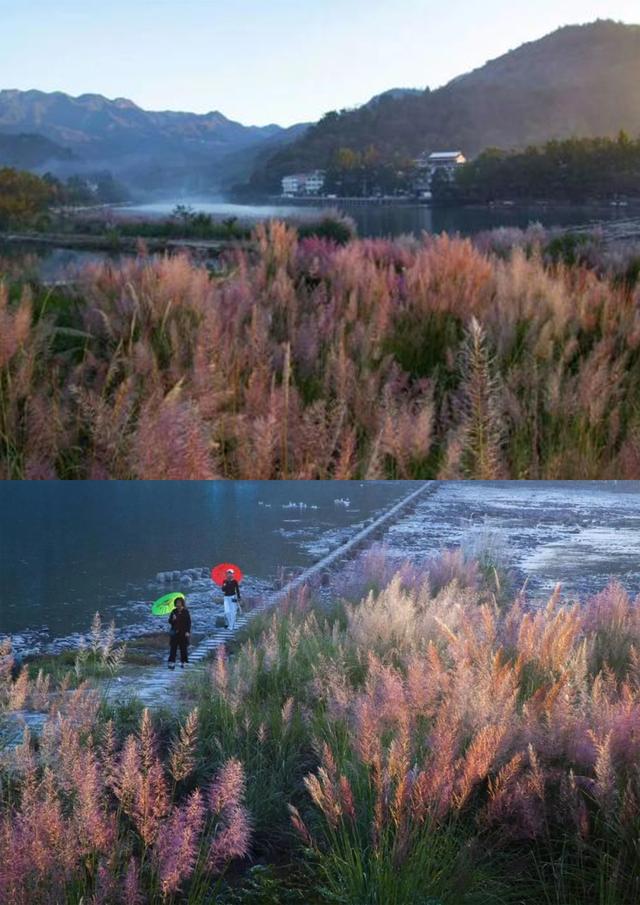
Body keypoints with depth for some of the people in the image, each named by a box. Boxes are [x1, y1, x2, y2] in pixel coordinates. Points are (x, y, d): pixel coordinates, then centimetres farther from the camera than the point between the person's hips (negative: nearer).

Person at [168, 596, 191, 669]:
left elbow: (189, 622, -4)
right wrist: (172, 619, -15)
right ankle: (172, 663, -12)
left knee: (183, 648, 5)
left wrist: (188, 632, -14)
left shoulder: (186, 612, -3)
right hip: (175, 632, 2)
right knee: (173, 648, -7)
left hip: (183, 633, -2)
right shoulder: (174, 612, 5)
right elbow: (169, 621, 7)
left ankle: (182, 663, 16)